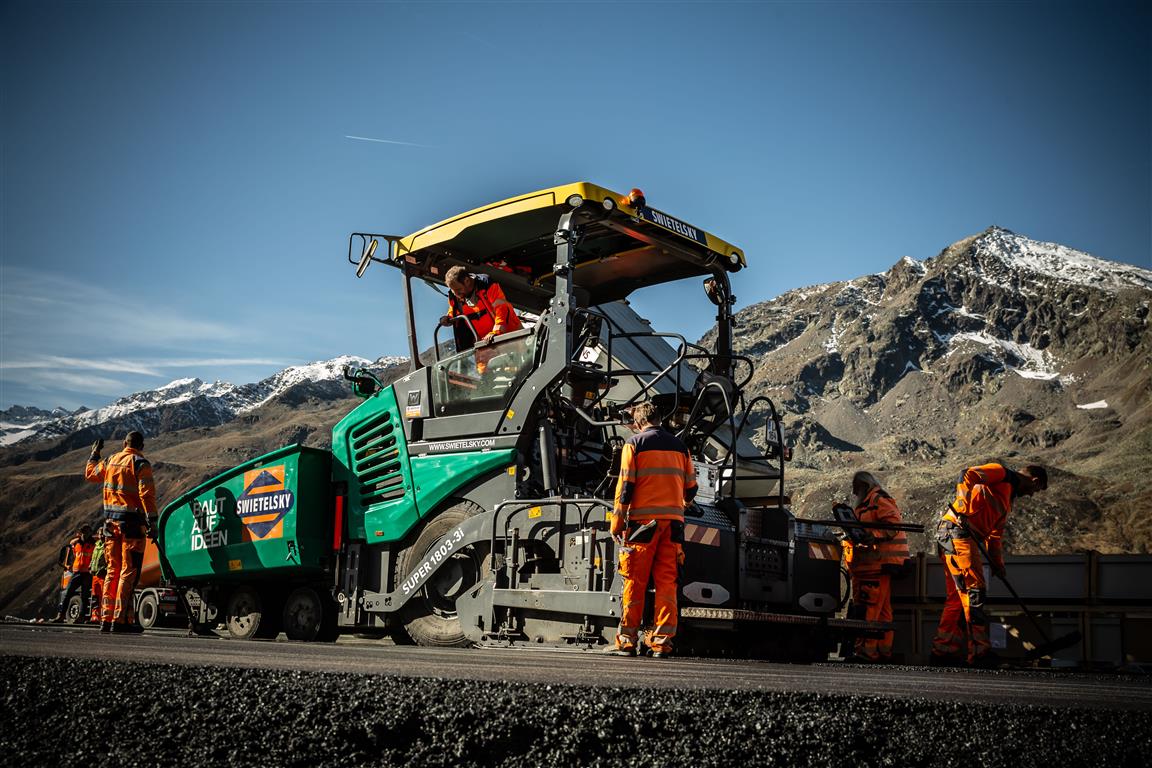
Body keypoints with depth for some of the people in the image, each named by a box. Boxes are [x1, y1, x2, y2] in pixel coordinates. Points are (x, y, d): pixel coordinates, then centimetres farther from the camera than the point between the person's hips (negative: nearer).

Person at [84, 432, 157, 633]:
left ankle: (106, 618, 14)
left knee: (113, 570, 13)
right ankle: (121, 620, -9)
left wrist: (94, 454, 47)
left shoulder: (111, 461, 12)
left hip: (111, 520, 6)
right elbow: (146, 494, -17)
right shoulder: (140, 464, -7)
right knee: (129, 571, -5)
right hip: (132, 521, -6)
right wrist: (151, 521, -20)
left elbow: (90, 473, 31)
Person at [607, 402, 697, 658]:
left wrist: (617, 524, 0)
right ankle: (662, 642, 3)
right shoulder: (679, 445, 15)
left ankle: (627, 641, 2)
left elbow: (625, 485, -5)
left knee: (635, 582, 1)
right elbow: (691, 488, 16)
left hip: (643, 520, -4)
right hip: (673, 521, 4)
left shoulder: (634, 443, 2)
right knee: (667, 582, 5)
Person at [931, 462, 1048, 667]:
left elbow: (996, 533, 28)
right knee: (974, 589, -11)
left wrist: (997, 563, 21)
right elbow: (968, 475, -17)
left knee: (958, 596, 10)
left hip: (968, 537, 10)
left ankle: (943, 650, 14)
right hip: (956, 529, -10)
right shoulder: (1002, 473, 0)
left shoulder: (1009, 498, 27)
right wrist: (964, 507, -27)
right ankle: (979, 652, -11)